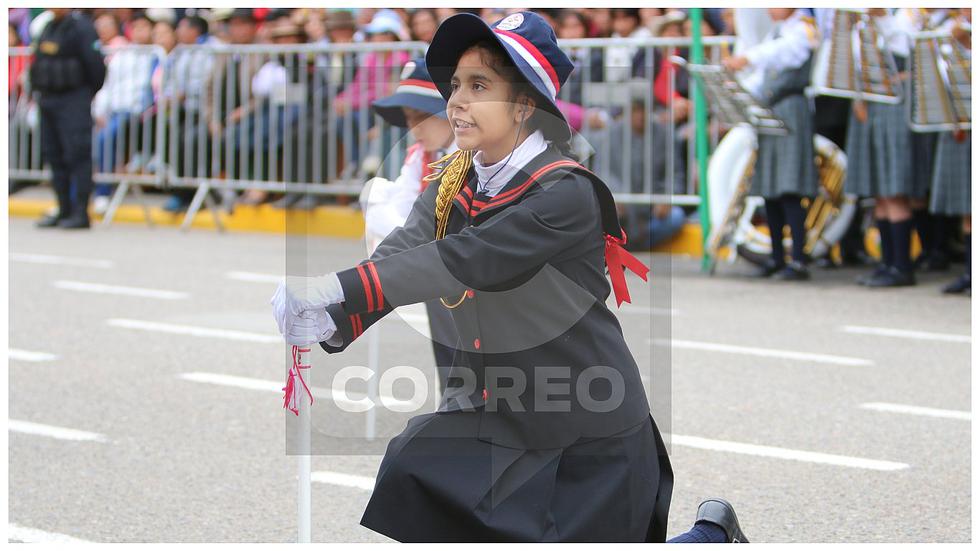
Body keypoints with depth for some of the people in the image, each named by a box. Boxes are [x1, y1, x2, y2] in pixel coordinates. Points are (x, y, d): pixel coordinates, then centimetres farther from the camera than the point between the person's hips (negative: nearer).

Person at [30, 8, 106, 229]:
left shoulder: (81, 27, -11)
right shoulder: (48, 28, 14)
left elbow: (95, 63, -13)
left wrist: (89, 94, -5)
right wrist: (40, 91, 17)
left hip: (73, 101, -9)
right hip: (47, 101, 9)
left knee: (77, 156, -8)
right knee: (54, 156, 10)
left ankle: (81, 213, -6)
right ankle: (64, 209, 18)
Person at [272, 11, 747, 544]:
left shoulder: (567, 194, -22)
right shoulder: (453, 182, 0)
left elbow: (469, 260, -32)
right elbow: (401, 253, -16)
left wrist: (337, 287, -38)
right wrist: (334, 322, -35)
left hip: (588, 436, -6)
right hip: (488, 413, 6)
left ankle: (713, 530, 29)